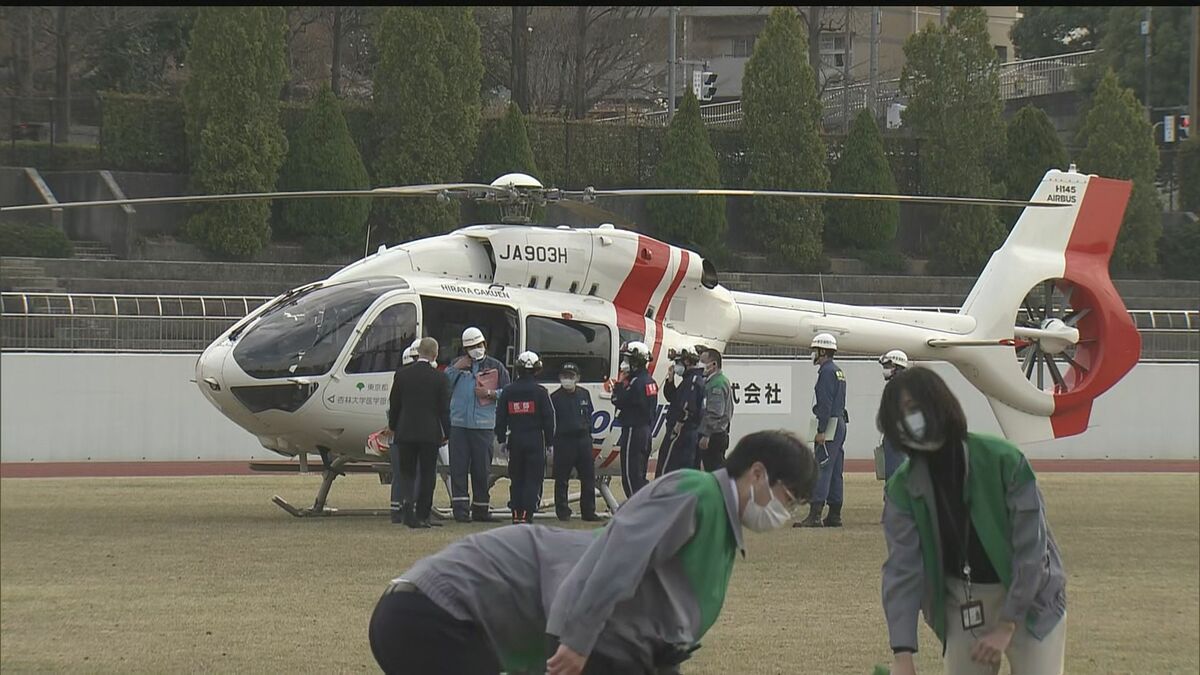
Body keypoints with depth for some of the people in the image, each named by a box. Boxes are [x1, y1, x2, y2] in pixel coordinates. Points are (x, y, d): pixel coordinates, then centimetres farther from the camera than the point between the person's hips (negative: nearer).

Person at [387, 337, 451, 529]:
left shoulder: (401, 374, -1)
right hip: (430, 432, -1)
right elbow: (444, 409, -2)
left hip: (405, 432, 1)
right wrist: (447, 432, 8)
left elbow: (394, 405, 5)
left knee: (406, 472, 8)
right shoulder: (439, 378, -6)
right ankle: (422, 515, 4)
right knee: (427, 475, 5)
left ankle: (407, 505, -12)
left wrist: (393, 427, 17)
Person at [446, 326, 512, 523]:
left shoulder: (495, 367, 10)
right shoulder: (458, 364, 14)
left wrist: (490, 393, -6)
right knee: (459, 467, -5)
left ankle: (481, 508, 10)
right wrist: (456, 369, -5)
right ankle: (460, 507, -6)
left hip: (483, 424, 0)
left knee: (482, 468, 2)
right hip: (458, 423, 0)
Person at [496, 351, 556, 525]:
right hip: (535, 440, -3)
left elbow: (500, 417, 7)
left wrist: (502, 438, 15)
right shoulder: (540, 392, -6)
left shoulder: (508, 391, 4)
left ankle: (516, 514, 9)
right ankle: (526, 515, -10)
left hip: (515, 440, 3)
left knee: (516, 479, 11)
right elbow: (548, 419, -4)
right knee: (533, 479, -1)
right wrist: (549, 441, 4)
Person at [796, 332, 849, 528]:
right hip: (840, 423, 11)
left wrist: (821, 431, -20)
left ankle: (815, 515, -22)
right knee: (835, 471, 11)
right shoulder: (838, 371, 18)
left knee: (821, 470, -15)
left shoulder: (827, 372, -13)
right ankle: (834, 515, 13)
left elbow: (826, 404, -19)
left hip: (830, 424, -11)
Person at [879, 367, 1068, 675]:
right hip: (963, 603, 3)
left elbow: (1030, 547, -18)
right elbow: (902, 568, -12)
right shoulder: (903, 487, -9)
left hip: (1027, 598, -3)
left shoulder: (1003, 461, -20)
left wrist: (1006, 627, -20)